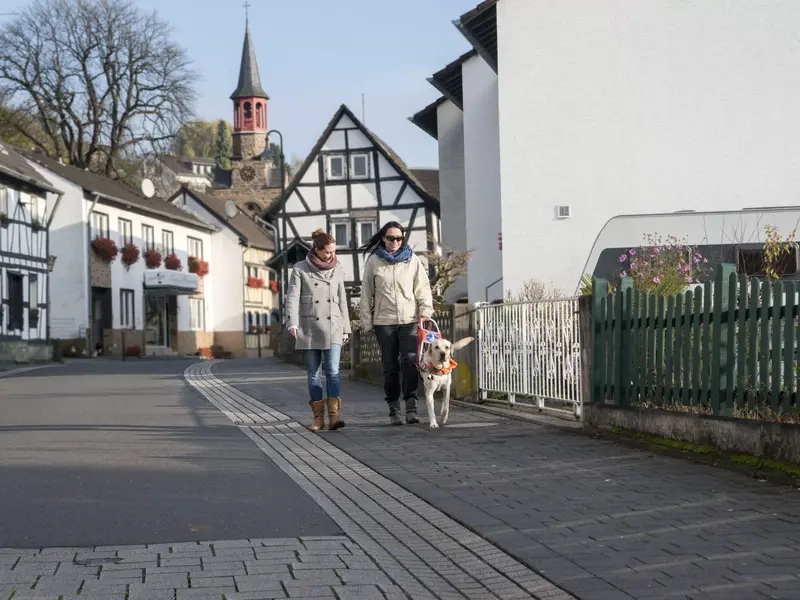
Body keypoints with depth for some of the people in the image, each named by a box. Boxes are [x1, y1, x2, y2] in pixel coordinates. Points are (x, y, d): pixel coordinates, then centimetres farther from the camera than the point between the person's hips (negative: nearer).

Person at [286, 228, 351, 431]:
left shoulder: (338, 271, 9)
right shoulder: (300, 270, 0)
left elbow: (342, 301, 14)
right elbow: (292, 297, -6)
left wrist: (345, 329, 14)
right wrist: (292, 322, -20)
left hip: (333, 328, 1)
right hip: (309, 329, -1)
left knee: (333, 371, -11)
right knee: (313, 374, 4)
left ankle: (334, 415, -15)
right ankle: (318, 417, 9)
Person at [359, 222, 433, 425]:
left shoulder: (413, 260, 6)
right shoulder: (374, 261, 5)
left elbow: (422, 288, 6)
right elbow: (366, 293, 7)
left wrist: (425, 310, -6)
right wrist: (366, 321, 3)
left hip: (409, 319, 0)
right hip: (384, 321, 0)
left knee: (410, 361, -14)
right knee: (390, 366, 3)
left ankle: (411, 407, -15)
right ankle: (393, 410, 9)